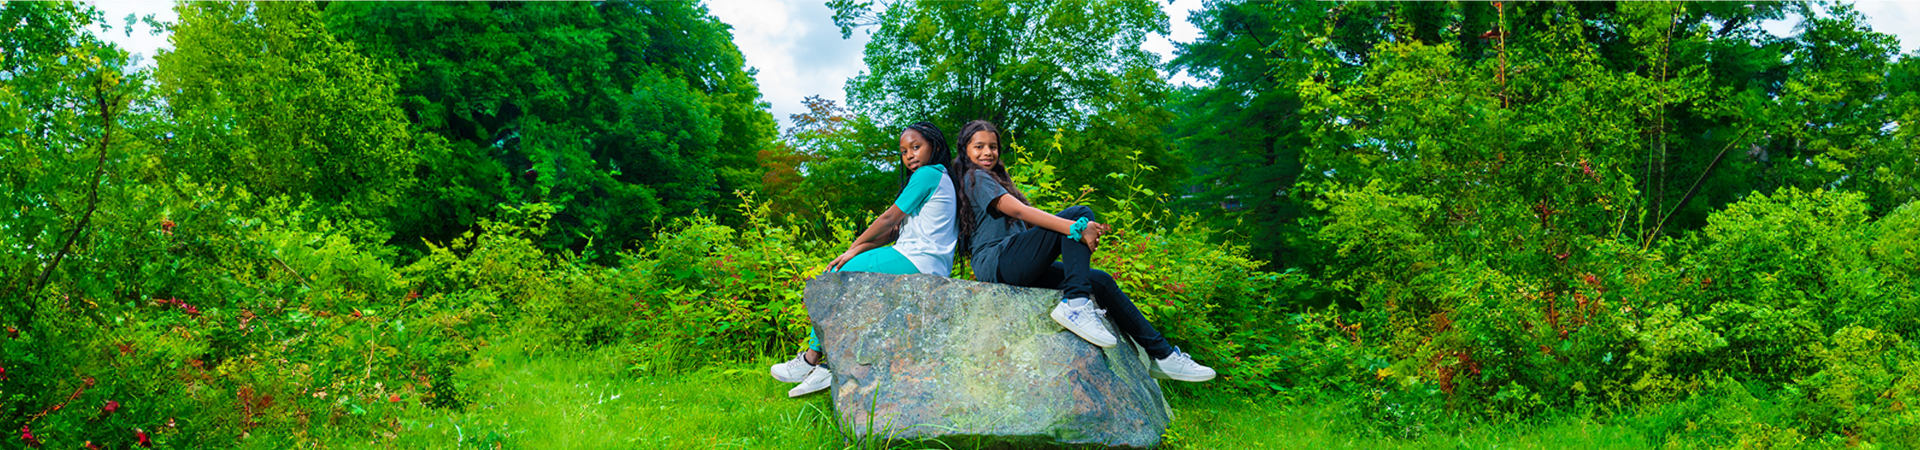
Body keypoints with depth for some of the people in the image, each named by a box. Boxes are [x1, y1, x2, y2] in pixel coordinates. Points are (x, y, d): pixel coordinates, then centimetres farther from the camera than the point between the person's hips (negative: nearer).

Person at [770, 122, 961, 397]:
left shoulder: (928, 174, -7)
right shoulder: (940, 179, 24)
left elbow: (889, 219, -8)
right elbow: (895, 231, 17)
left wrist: (853, 249, 2)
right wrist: (857, 250, 7)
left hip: (914, 263, -10)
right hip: (919, 266, 10)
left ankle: (810, 361, 3)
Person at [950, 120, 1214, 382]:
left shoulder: (993, 179, 31)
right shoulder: (975, 178, 1)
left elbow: (1024, 224, 21)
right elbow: (1019, 211, -15)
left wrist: (1084, 233, 5)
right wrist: (1076, 228, -24)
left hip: (1015, 268, 9)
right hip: (996, 262, -9)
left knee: (1101, 281, 1)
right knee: (1080, 213, -17)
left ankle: (1162, 354, 1)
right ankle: (1075, 303, -33)